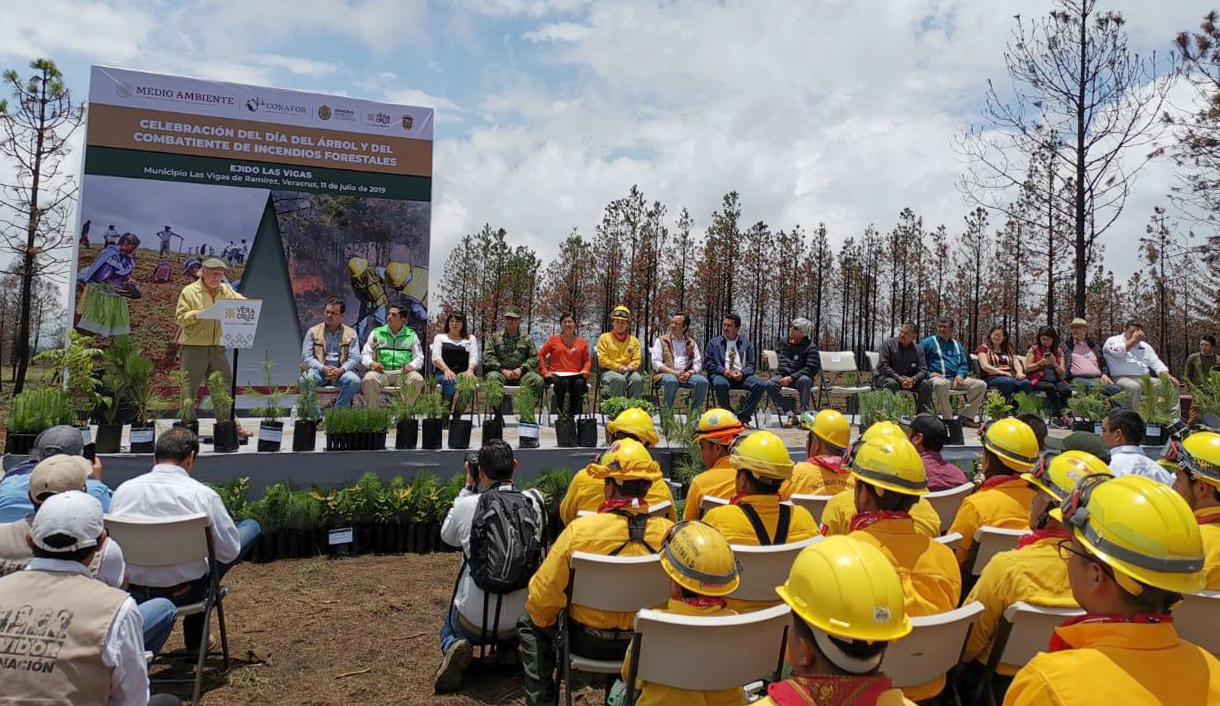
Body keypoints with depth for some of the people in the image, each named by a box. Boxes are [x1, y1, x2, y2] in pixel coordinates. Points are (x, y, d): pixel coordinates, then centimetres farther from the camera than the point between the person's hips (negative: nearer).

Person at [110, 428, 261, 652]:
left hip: (135, 592, 5)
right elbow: (230, 552, -12)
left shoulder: (123, 490, -7)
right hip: (185, 592, -5)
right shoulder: (202, 495, -19)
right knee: (251, 526, 11)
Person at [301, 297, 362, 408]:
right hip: (319, 370, 0)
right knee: (306, 379, -34)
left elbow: (354, 358, 3)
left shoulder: (350, 333, 12)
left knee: (354, 380, -31)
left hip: (341, 371, 1)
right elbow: (306, 357, 2)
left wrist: (341, 370, -18)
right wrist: (323, 369, -16)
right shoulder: (313, 332, 11)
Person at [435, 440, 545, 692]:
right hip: (522, 620, 2)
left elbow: (447, 537, 8)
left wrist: (468, 488, 10)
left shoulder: (467, 505, -15)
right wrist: (508, 480, 8)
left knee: (448, 627, 33)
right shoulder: (535, 502, -11)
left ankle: (452, 648, -1)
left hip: (474, 622, -2)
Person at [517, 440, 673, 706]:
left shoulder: (580, 529, -24)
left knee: (529, 624, 25)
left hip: (586, 642, -3)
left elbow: (542, 596, -15)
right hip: (642, 644, 3)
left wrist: (543, 623, 7)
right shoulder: (668, 532, -19)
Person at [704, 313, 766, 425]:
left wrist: (742, 373, -9)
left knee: (760, 385, -26)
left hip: (741, 376, 2)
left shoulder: (746, 343, 19)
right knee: (721, 384, -39)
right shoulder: (713, 343, 15)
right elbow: (707, 363, 6)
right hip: (721, 375, -2)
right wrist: (723, 370, -10)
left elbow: (751, 365, 13)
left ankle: (742, 416, -16)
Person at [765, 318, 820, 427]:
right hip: (782, 376, 4)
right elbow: (776, 356, 33)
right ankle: (789, 414, -27)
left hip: (799, 377, -4)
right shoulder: (783, 343, 12)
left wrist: (791, 378, -21)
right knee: (770, 384, -27)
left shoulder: (810, 347, -6)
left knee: (805, 380, -39)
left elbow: (812, 368, -15)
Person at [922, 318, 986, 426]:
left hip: (956, 379, 6)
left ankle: (966, 417, -9)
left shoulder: (957, 344, 26)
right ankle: (947, 419, -32)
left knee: (981, 384, -13)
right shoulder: (928, 342, 10)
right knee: (940, 384, -41)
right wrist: (929, 374, -13)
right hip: (938, 377, -5)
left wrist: (960, 374, 1)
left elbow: (964, 364, 24)